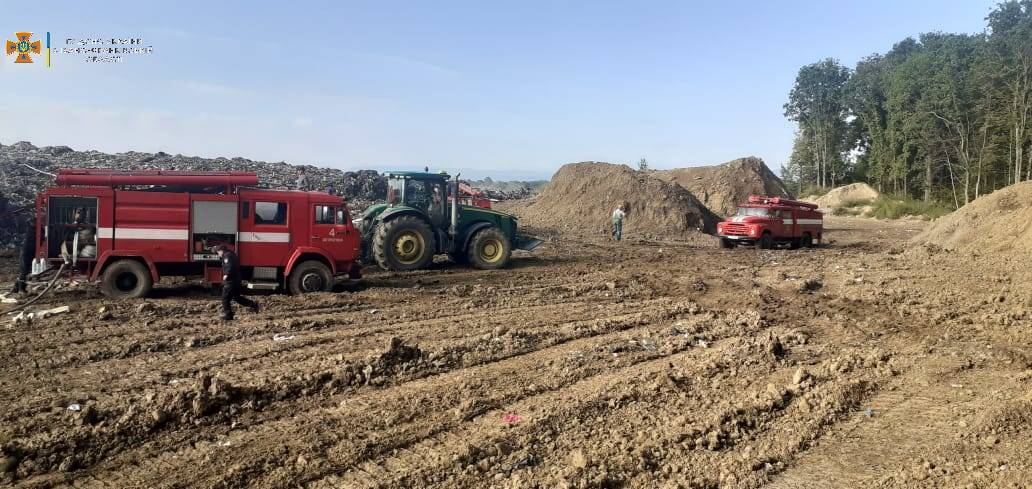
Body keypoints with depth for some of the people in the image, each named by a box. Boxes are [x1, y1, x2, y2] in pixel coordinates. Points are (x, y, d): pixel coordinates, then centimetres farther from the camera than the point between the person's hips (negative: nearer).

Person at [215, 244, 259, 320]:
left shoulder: (227, 255, -11)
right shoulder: (232, 255, 21)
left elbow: (230, 266, -26)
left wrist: (227, 275, -22)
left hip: (230, 281, -10)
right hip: (236, 280, 10)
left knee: (225, 298, -2)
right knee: (236, 297, 19)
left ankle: (228, 315, 2)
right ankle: (253, 304, 13)